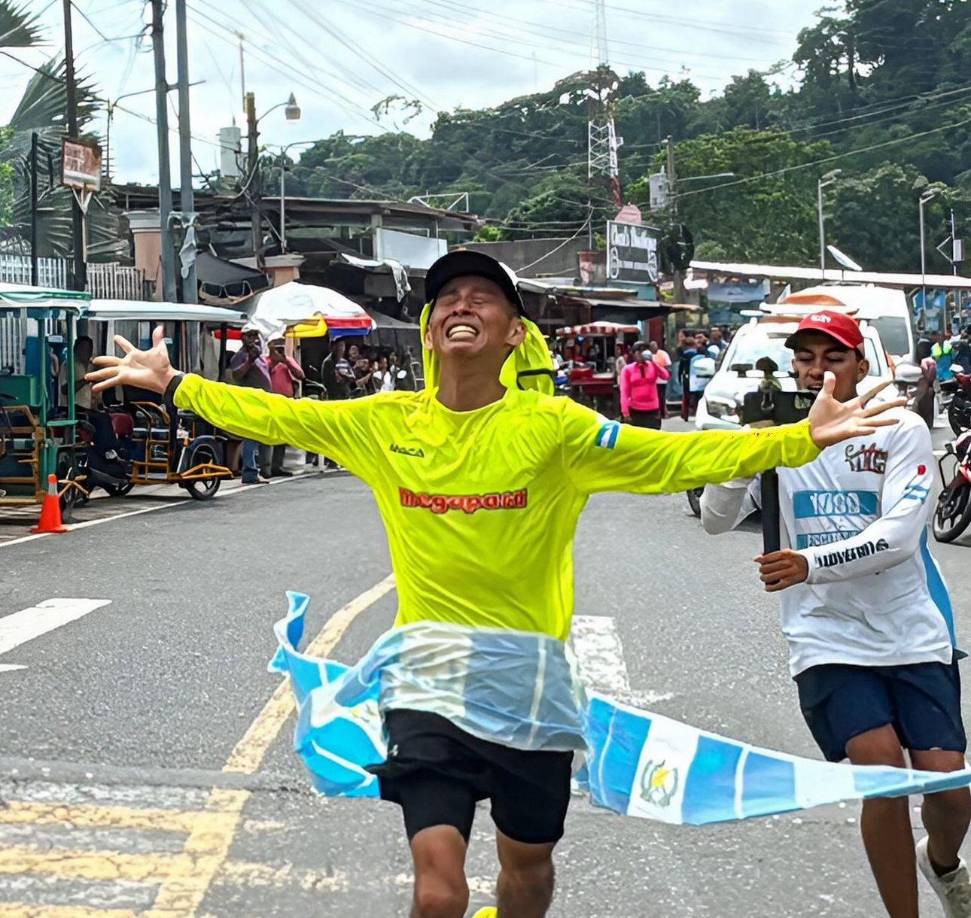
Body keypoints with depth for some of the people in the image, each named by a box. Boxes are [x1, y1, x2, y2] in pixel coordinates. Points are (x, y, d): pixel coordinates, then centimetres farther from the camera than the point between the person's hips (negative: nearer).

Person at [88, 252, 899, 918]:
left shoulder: (552, 426, -9)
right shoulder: (385, 422, -2)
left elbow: (679, 459, -13)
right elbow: (274, 417, 10)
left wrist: (803, 439, -21)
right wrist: (171, 382, 12)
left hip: (534, 679, 0)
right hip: (429, 679, 0)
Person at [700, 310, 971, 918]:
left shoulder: (902, 431, -5)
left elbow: (900, 533, -16)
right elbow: (716, 519, -3)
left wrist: (811, 564, -30)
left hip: (913, 634, 0)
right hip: (829, 637, 0)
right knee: (882, 767, -18)